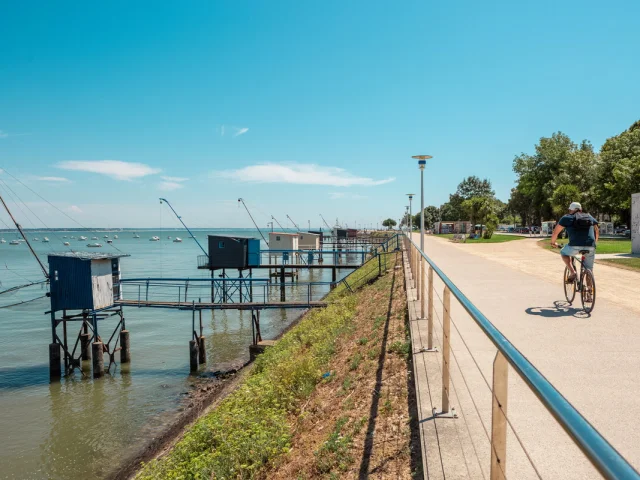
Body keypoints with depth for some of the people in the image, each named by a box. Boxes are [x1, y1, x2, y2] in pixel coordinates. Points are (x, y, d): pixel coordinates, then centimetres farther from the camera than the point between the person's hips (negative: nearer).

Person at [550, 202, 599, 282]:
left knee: (564, 253, 27)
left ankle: (572, 272, 9)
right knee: (589, 270, 18)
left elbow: (555, 232, 13)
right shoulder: (590, 217, 25)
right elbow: (597, 232, 28)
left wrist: (553, 243, 28)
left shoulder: (567, 218, 13)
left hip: (575, 246, -3)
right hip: (590, 247, 4)